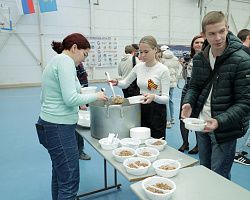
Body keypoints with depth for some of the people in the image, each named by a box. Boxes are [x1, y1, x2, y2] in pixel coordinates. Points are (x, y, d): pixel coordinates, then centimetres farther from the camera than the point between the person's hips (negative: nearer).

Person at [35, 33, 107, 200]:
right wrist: (95, 96, -8)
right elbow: (71, 98, -23)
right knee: (70, 181, -1)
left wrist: (77, 103, 18)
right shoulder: (65, 61, -13)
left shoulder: (55, 61, 16)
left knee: (59, 176, 21)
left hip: (49, 125, 10)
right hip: (59, 128, -10)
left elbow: (44, 98, 19)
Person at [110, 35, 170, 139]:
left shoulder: (163, 70, -14)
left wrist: (154, 97, -35)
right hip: (141, 108, 5)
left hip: (157, 111, -4)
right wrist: (117, 82, -7)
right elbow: (126, 83, 14)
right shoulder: (138, 66, 0)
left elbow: (166, 98, -16)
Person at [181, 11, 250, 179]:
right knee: (203, 173, 22)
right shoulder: (199, 58, -1)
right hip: (201, 125, 5)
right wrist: (188, 102, -11)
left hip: (225, 129, -5)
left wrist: (220, 121, -29)